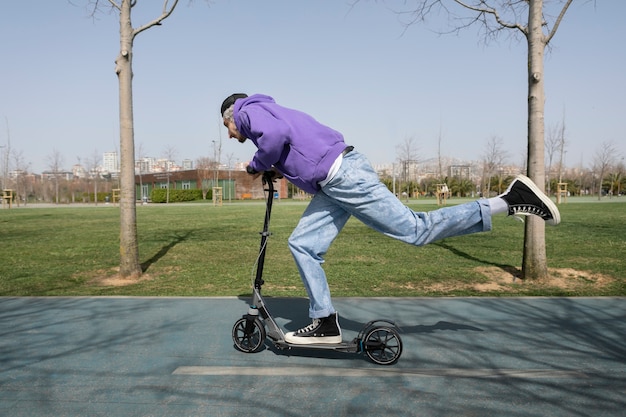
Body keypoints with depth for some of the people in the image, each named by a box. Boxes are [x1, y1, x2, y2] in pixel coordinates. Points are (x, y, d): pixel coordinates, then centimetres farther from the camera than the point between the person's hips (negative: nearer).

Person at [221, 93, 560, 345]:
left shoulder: (249, 110, 5)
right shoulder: (268, 114, 33)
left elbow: (277, 135, -17)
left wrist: (257, 166, -1)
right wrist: (273, 170, 24)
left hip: (342, 175, -10)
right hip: (334, 184, 10)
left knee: (416, 229, -10)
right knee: (303, 244, 10)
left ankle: (509, 202, -6)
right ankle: (325, 323, 13)